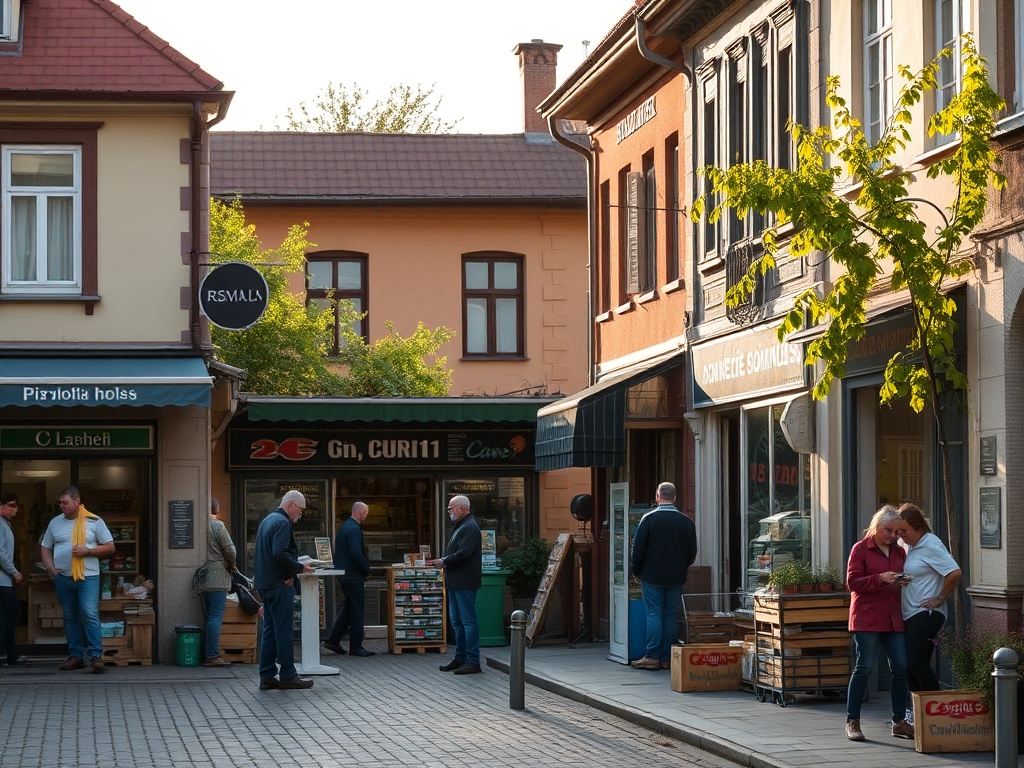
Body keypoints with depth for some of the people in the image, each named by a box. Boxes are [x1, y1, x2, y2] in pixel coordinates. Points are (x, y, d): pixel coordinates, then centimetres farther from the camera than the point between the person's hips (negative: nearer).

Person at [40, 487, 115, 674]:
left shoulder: (94, 522, 1)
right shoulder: (55, 523, 11)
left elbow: (110, 547, 2)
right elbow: (45, 549, 18)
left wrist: (88, 550, -12)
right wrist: (51, 568, 1)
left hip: (88, 576, -4)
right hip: (63, 578, 4)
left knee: (90, 615, -14)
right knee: (70, 618, 7)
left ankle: (96, 656, -14)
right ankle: (76, 656, 13)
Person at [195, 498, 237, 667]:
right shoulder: (218, 526, -8)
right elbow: (230, 549, -11)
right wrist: (232, 565, 9)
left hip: (201, 581, 6)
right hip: (217, 578, -6)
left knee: (209, 617, 12)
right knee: (216, 617, -8)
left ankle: (209, 655, 12)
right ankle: (213, 655, -13)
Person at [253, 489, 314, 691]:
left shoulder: (267, 521, 18)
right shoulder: (282, 523, -14)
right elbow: (280, 554, -25)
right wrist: (300, 568, -13)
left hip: (265, 583, 10)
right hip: (279, 584, -10)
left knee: (269, 630, 10)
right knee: (284, 631, -5)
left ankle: (266, 677, 10)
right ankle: (288, 675, -1)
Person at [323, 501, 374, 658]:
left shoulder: (344, 526, 14)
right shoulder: (354, 529, -18)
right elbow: (357, 554, -25)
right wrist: (366, 570, -11)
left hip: (343, 573, 10)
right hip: (354, 575, -10)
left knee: (349, 608, 18)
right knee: (357, 611, -3)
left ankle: (333, 640, 16)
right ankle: (356, 646, 1)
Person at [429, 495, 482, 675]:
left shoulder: (470, 528, -14)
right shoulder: (460, 527, 19)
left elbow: (463, 553, -23)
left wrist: (444, 562, -12)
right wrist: (444, 562, 6)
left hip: (465, 583, -11)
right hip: (455, 582, 11)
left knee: (468, 620, -9)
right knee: (457, 621, 14)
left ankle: (473, 661, -8)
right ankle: (460, 658, 21)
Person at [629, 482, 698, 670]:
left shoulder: (649, 519, -8)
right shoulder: (686, 522, 3)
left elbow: (638, 549, -6)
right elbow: (692, 553, 10)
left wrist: (636, 571, 7)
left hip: (652, 577, -3)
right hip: (676, 578, 3)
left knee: (654, 614, -1)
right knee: (671, 616, 6)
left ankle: (652, 657, -4)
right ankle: (667, 658, 6)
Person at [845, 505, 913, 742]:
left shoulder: (899, 552, 16)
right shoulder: (861, 549, -2)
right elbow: (852, 582, -8)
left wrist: (904, 582, 1)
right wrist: (880, 579, -19)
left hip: (894, 619, 5)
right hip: (867, 619, -5)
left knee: (901, 667, 1)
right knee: (864, 667, -5)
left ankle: (899, 721, 11)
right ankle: (852, 722, 2)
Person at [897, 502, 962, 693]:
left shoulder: (931, 546, -13)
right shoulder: (907, 545, 13)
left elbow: (955, 573, -22)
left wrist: (940, 599, -14)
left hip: (926, 615, -9)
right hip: (909, 616, 9)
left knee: (916, 663, -14)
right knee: (910, 665, 7)